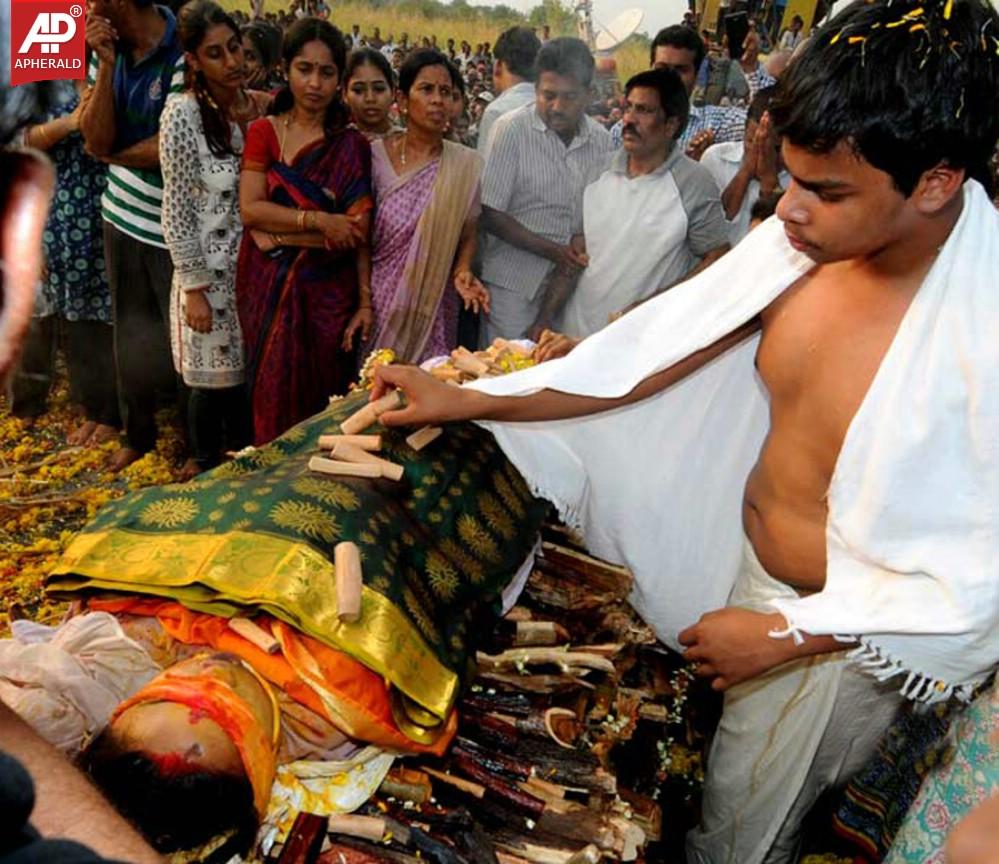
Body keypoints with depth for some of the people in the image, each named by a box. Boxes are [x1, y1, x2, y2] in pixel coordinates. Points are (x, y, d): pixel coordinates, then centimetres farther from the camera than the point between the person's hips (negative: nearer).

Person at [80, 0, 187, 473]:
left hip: (173, 227, -6)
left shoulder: (184, 55, -17)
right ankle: (137, 433, 36)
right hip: (123, 216, 6)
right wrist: (107, 65, -13)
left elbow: (169, 149, -19)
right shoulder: (108, 50, 3)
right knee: (132, 335, 17)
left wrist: (111, 155, -3)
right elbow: (96, 139, -5)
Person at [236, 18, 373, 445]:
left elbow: (358, 231, -1)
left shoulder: (352, 146, 4)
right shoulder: (264, 131, 4)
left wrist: (365, 301, -9)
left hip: (330, 289, 0)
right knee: (275, 393, 4)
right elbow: (250, 208, -7)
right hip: (270, 286, 0)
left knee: (325, 396, 4)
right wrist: (318, 221, -15)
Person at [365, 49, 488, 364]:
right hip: (378, 301, 0)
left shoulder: (467, 164, -1)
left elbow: (467, 235, 8)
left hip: (434, 309, 0)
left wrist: (462, 273, -12)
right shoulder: (375, 155, -2)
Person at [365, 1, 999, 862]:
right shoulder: (807, 237, -15)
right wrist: (463, 399, -9)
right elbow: (652, 352, -10)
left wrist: (788, 634, -21)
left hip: (848, 636, -5)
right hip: (745, 563, 5)